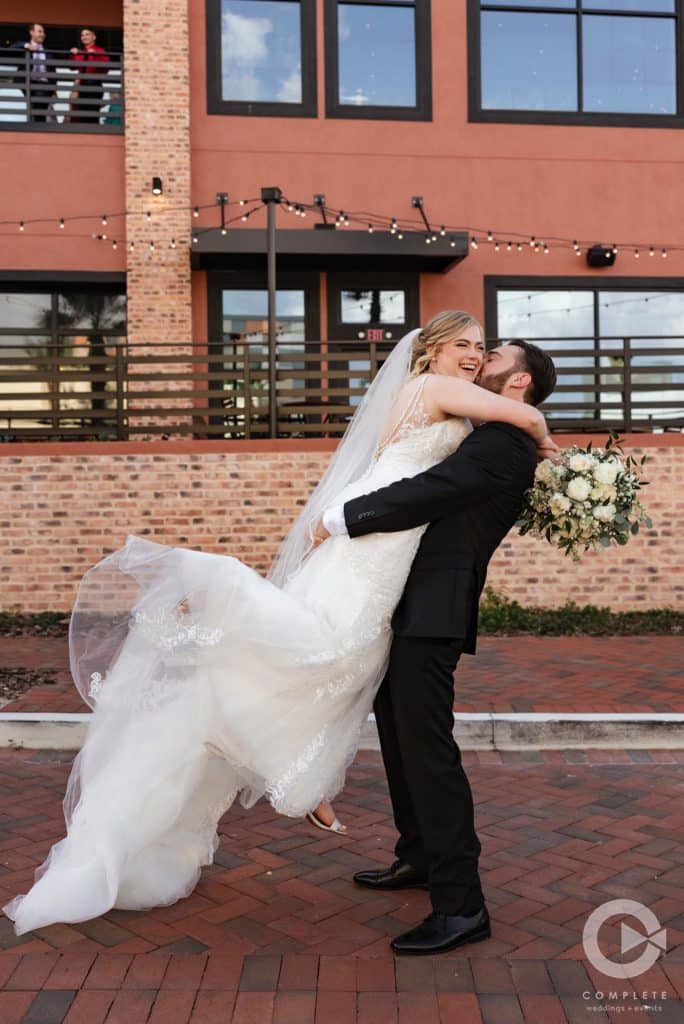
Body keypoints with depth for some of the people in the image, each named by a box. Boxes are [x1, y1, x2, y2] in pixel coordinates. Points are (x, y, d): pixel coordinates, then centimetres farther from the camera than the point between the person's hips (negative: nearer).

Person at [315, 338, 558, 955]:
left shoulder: (505, 443, -13)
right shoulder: (485, 441, 19)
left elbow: (427, 493, -22)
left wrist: (340, 520, -14)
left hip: (433, 611, -10)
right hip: (411, 606, 10)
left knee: (427, 746, -8)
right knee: (399, 734, 20)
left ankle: (461, 905, 2)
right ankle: (419, 858, 37)